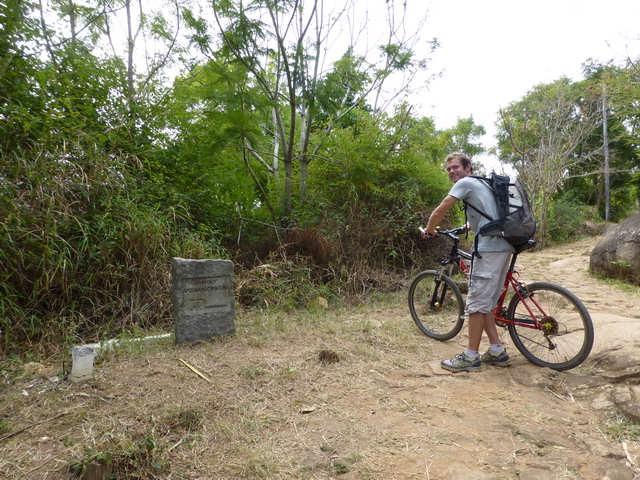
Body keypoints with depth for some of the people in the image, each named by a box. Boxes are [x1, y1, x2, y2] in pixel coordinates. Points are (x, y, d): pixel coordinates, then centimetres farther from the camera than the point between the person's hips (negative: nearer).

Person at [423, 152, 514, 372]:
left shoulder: (466, 182, -4)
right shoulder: (481, 183, 24)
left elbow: (439, 212, -9)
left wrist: (429, 230, 7)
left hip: (489, 247, -10)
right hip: (503, 246, 10)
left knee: (477, 302, -5)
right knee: (485, 302, 14)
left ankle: (470, 357, 2)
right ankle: (497, 352, 19)